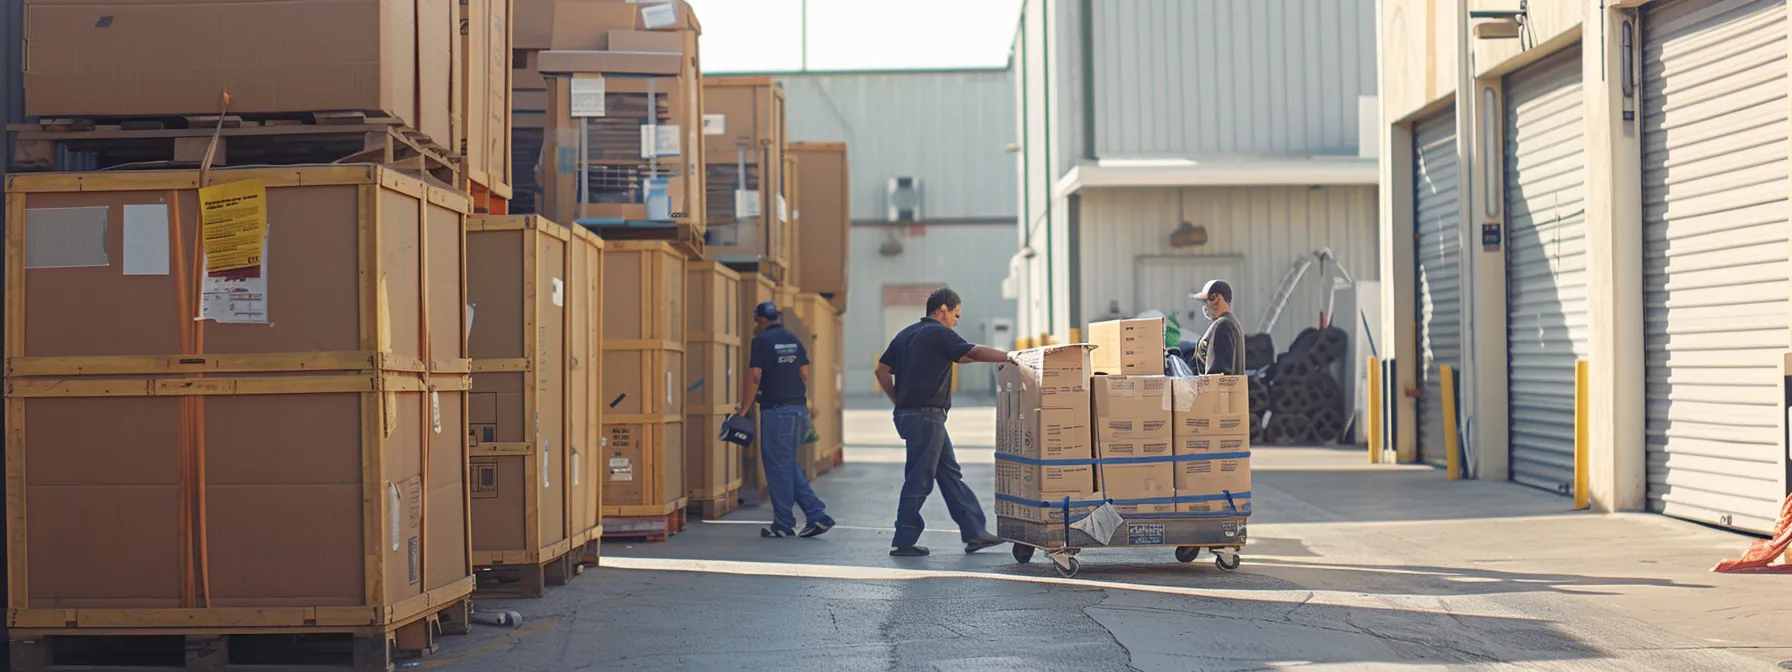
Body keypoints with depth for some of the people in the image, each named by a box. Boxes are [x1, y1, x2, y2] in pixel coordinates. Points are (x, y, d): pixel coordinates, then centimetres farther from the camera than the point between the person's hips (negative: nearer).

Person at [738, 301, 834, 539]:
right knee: (788, 465, 15)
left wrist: (743, 410, -8)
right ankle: (816, 515, 7)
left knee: (778, 466, 0)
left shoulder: (761, 340, -7)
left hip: (775, 411, -7)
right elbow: (804, 374, 14)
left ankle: (783, 524, 5)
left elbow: (754, 377, -13)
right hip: (799, 409, 7)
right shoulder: (793, 340, 15)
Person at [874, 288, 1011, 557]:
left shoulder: (906, 334, 16)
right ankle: (904, 542, 0)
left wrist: (899, 401, 16)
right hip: (927, 415, -10)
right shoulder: (940, 334, -10)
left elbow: (882, 370, 15)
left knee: (949, 472, 11)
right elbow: (974, 353, -16)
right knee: (919, 479, -4)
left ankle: (975, 533, 13)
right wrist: (1012, 356, -11)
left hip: (908, 412, 10)